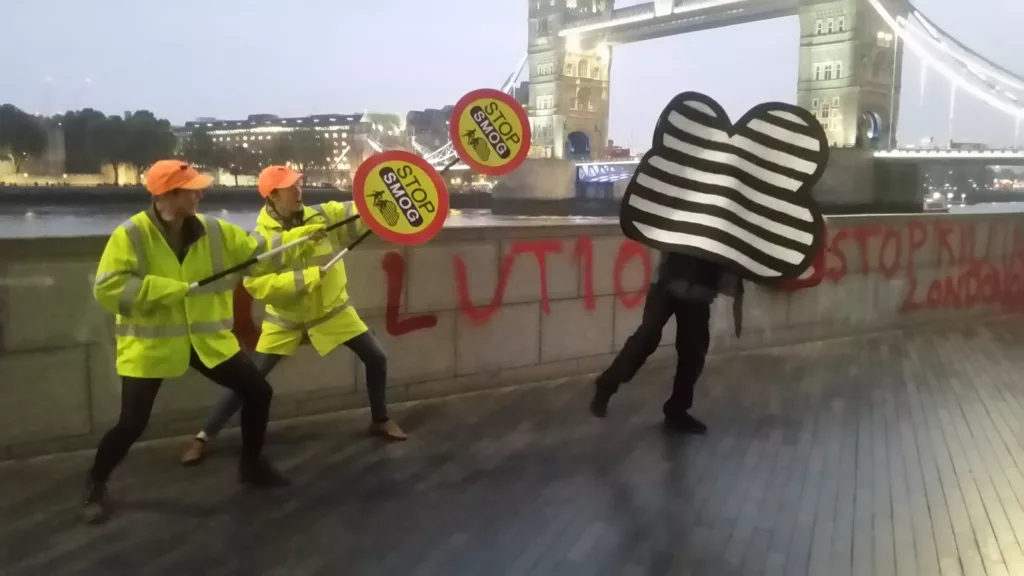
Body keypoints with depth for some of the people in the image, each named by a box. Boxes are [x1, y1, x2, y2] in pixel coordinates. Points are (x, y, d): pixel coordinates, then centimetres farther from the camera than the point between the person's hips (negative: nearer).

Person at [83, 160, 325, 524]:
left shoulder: (213, 231, -1)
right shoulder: (131, 235, -16)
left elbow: (261, 252, 6)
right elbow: (107, 289, -22)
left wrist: (302, 237, -2)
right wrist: (169, 290, -25)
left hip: (207, 339, 5)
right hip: (151, 344, -5)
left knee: (258, 391, 5)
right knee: (132, 424, -7)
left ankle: (251, 465, 27)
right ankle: (95, 486, 24)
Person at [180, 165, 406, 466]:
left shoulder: (325, 215, -12)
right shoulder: (261, 237, -19)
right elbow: (258, 285, -29)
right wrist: (310, 277, -34)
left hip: (331, 310, 3)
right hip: (286, 319, -2)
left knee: (376, 358, 2)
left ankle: (380, 420, 25)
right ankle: (204, 436, 15)